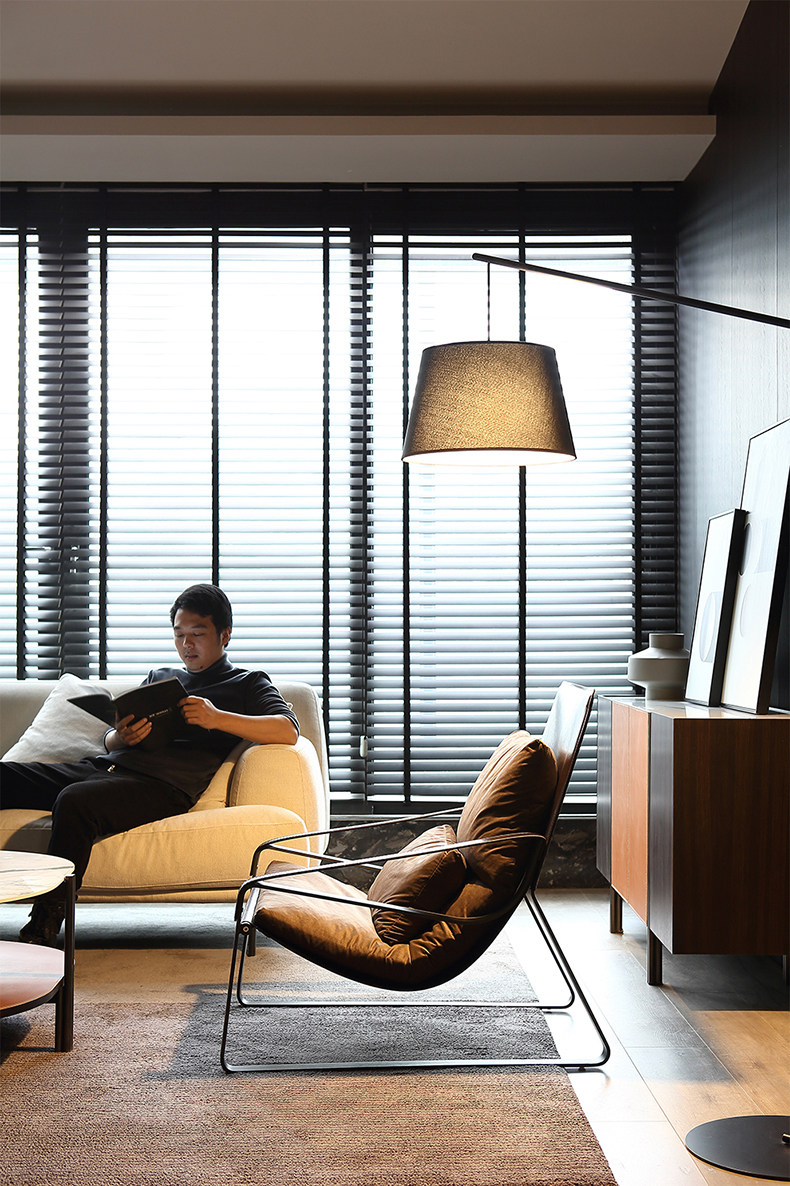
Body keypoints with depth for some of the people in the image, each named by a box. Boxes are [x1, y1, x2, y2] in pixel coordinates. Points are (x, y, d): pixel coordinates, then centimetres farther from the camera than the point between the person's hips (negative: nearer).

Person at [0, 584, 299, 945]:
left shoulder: (247, 683, 17)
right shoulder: (159, 678, 33)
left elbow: (288, 731, -2)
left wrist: (218, 718, -14)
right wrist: (122, 736, -1)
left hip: (163, 784, -6)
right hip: (104, 766, 6)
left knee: (74, 801, -35)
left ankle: (40, 937, -34)